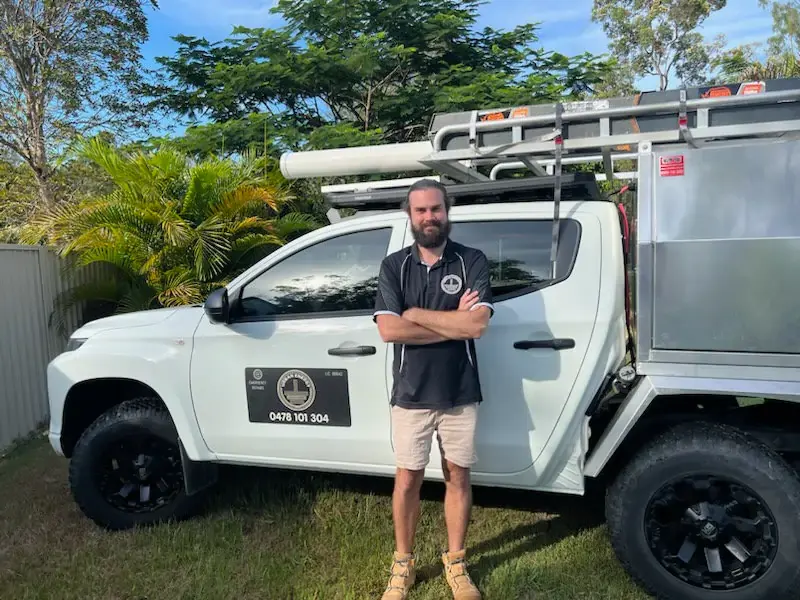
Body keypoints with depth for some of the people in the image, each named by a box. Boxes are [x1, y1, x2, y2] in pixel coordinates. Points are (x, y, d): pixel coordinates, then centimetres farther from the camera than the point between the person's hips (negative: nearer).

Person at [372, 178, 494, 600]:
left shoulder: (472, 261, -4)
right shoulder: (394, 266, -1)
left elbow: (477, 324, -18)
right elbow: (389, 330, -14)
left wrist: (416, 314, -13)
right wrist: (454, 323, -14)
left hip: (460, 395, 0)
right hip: (410, 395, 1)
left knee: (457, 477, 14)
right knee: (408, 479, 11)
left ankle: (455, 563, 33)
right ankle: (403, 563, 31)